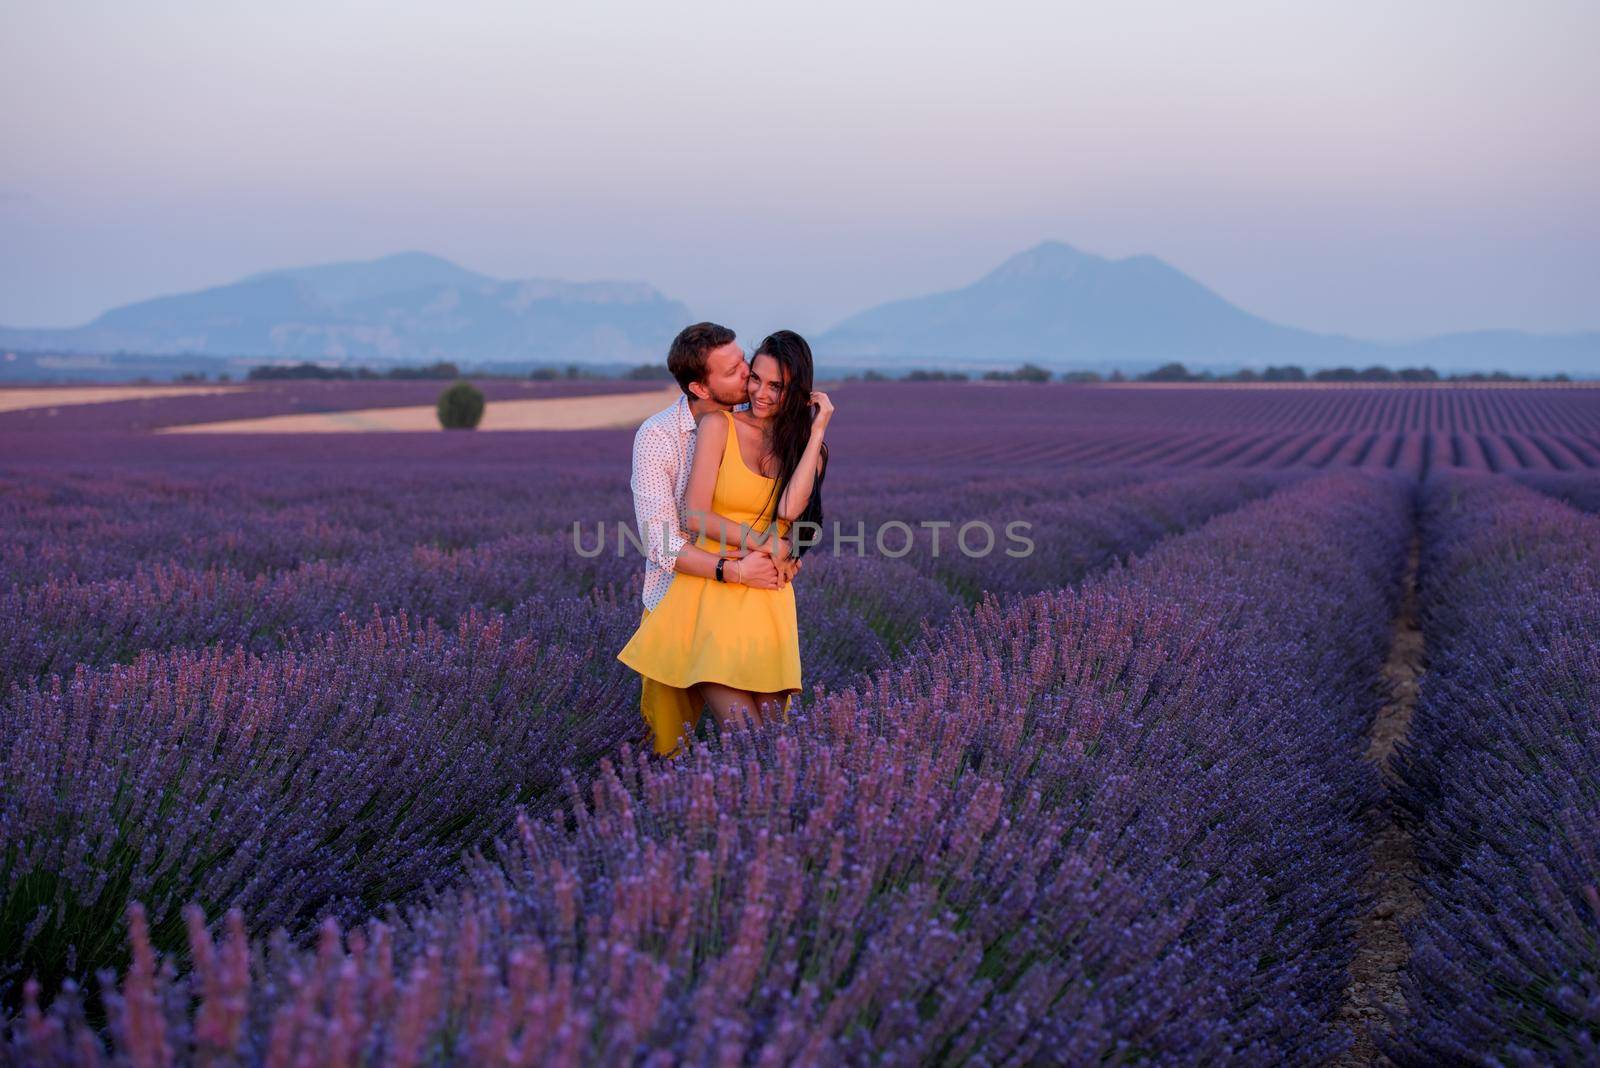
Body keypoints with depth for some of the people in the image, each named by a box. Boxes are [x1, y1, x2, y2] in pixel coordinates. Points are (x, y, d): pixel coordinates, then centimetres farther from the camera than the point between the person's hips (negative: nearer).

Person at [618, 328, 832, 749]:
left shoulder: (805, 446, 12)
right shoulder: (718, 424, 1)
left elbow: (790, 509, -9)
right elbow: (695, 517, -5)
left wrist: (817, 430, -5)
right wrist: (767, 544, -7)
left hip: (768, 603, 4)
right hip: (711, 592, -4)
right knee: (745, 740, -16)